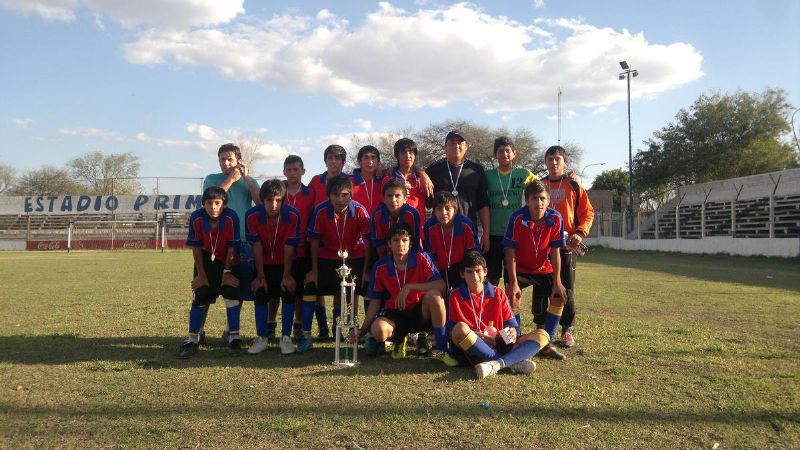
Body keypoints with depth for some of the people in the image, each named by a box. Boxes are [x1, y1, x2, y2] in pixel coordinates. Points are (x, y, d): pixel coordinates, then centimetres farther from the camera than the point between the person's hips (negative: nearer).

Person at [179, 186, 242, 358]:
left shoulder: (231, 217, -28)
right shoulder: (196, 218, -22)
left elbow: (232, 247, -20)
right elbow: (196, 248, -13)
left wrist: (227, 272, -14)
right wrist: (201, 274, -8)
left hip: (228, 262, -1)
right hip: (206, 261, 2)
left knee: (232, 295, -11)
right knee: (199, 298, -1)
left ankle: (234, 338, 1)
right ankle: (193, 339, 10)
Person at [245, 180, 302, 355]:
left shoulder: (293, 215, -23)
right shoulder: (252, 215, -20)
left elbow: (289, 247, -20)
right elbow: (257, 246, -16)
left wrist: (287, 275, -19)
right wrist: (260, 275, -15)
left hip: (285, 262, -1)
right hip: (264, 263, 1)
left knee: (288, 294, -13)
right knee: (261, 296, -6)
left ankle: (286, 338, -2)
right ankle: (262, 338, 7)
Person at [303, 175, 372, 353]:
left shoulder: (360, 211, -24)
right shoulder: (320, 211, -22)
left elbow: (367, 241, -15)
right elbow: (314, 241, -11)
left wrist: (365, 270, -13)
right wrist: (314, 270, -7)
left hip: (354, 257, 0)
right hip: (327, 257, 1)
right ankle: (305, 336, 8)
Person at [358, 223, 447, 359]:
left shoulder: (421, 258, -12)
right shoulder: (380, 267, -6)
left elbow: (441, 286, -22)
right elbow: (375, 302, 0)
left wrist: (409, 287, -27)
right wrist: (361, 331, -5)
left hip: (420, 312, -1)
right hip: (395, 313, 1)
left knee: (433, 295, -34)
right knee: (378, 330, -32)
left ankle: (442, 347, -17)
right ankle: (398, 340, 7)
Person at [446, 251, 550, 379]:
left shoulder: (498, 293, 12)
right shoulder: (456, 296, 5)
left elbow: (511, 322, 11)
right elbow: (451, 330, 0)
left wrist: (513, 332, -13)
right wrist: (474, 335, -17)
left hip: (499, 344, 4)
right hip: (471, 348, -3)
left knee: (542, 335, -11)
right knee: (460, 328, -35)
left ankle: (496, 364, -38)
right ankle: (513, 362, -33)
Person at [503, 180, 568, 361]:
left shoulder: (555, 219, -20)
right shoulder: (518, 218, -27)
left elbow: (555, 252, -14)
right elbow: (510, 252, -23)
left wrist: (557, 282, -14)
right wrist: (513, 283, -25)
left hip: (543, 268, 3)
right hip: (519, 268, -3)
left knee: (558, 298, -8)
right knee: (513, 297, -22)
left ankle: (545, 344, 6)